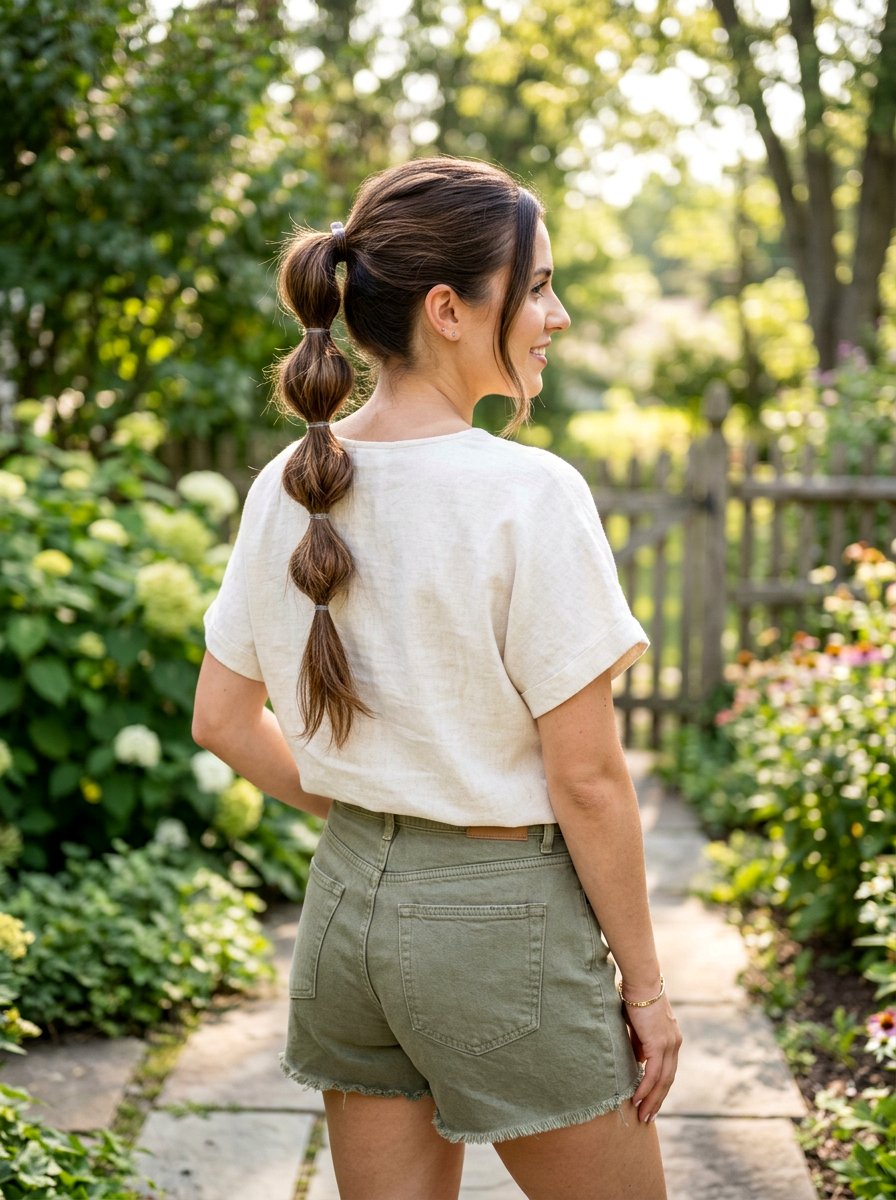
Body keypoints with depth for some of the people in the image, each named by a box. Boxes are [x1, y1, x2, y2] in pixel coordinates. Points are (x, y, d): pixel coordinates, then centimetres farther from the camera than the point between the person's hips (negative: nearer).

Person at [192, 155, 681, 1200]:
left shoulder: (288, 486, 0)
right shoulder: (529, 495, -18)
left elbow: (223, 720, 8)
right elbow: (587, 779, -16)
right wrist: (645, 985, -6)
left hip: (345, 904, 7)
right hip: (499, 917, -6)